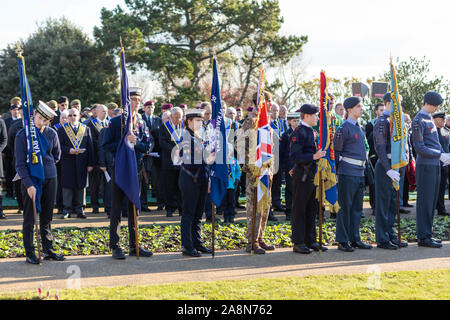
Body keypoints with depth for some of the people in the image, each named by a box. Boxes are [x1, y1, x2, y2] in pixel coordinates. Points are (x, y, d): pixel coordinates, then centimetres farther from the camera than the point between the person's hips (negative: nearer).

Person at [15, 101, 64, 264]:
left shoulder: (52, 134, 2)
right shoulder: (22, 135, -8)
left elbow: (57, 155, 19)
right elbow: (20, 164, -11)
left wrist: (45, 164, 8)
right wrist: (29, 184, -17)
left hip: (50, 179, 4)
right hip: (30, 180, -3)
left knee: (47, 217, 11)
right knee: (29, 218, 3)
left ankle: (48, 250, 21)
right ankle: (30, 253, 10)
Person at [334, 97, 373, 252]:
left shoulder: (360, 129, 17)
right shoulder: (343, 129, -9)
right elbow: (336, 151, -9)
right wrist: (339, 168, -8)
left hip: (360, 172, 8)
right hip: (348, 173, -8)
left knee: (357, 207, 11)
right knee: (345, 207, -4)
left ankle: (355, 239, 18)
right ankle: (342, 241, 2)